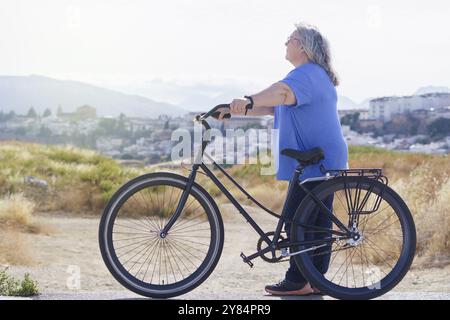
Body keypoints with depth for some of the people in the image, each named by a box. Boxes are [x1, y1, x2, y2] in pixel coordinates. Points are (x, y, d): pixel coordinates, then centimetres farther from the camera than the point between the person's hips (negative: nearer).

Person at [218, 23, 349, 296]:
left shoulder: (308, 74, -12)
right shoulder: (309, 75, 24)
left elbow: (282, 92, -35)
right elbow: (270, 108, 22)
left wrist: (248, 100, -49)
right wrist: (236, 111, 12)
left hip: (316, 163, -11)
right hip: (322, 162, 11)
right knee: (317, 222, 11)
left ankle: (298, 281, -7)